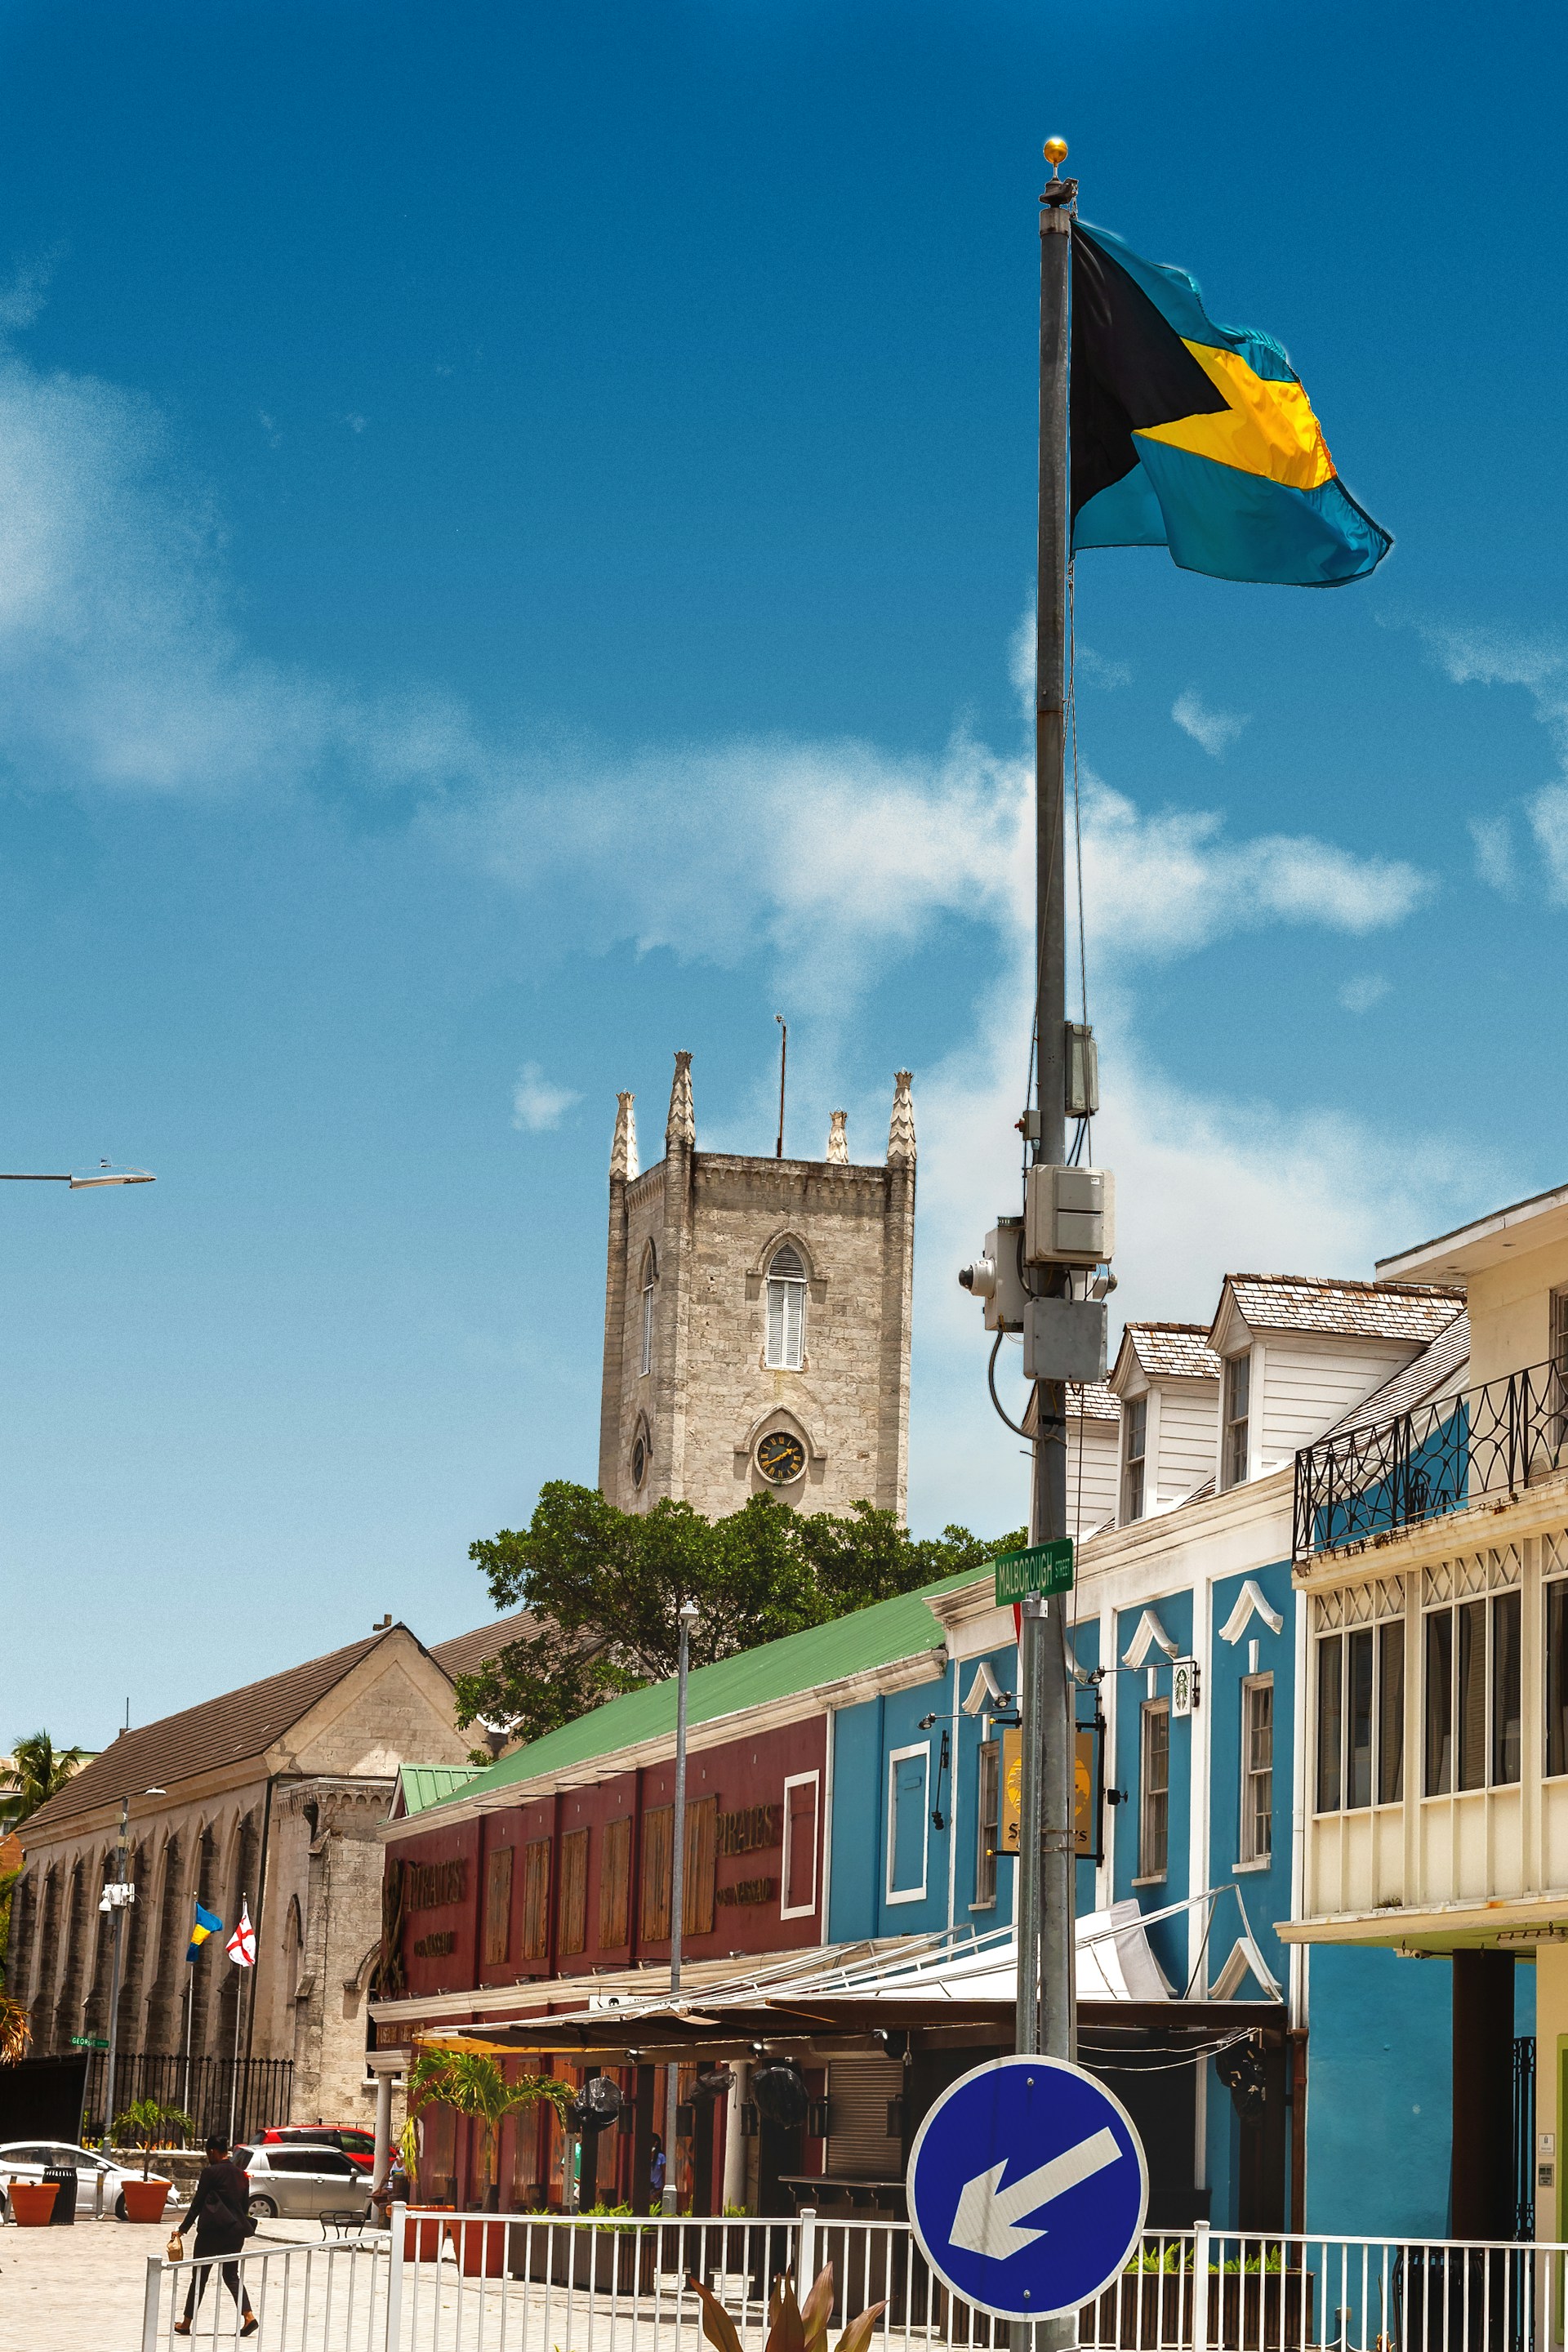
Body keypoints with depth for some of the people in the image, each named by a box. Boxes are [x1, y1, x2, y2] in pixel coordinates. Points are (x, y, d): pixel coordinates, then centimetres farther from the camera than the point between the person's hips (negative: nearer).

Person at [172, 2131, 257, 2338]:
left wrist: (183, 2229, -4)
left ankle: (187, 2323, 12)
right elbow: (245, 2205, 13)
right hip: (236, 2230, 6)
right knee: (231, 2275, 12)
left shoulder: (211, 2172, -10)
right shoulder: (240, 2174, 10)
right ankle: (248, 2316, -6)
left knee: (200, 2276, 5)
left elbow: (197, 2203, -9)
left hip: (212, 2231, -6)